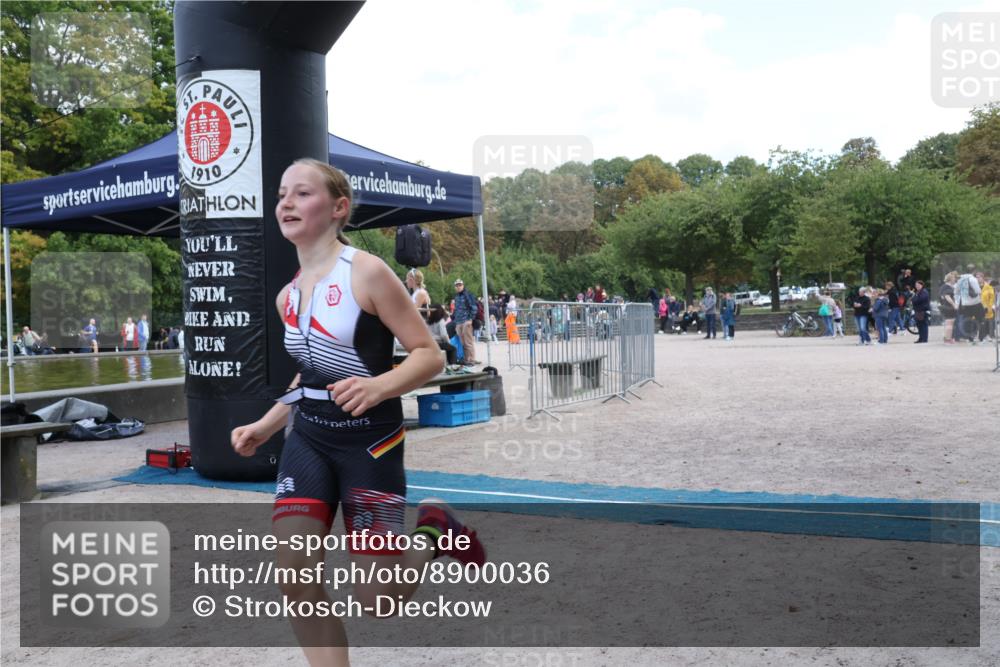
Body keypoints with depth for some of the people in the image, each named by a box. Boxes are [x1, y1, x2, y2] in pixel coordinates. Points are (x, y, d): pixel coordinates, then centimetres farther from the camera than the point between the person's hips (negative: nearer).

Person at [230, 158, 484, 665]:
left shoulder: (368, 272, -13)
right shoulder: (287, 296, 7)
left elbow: (430, 355, -14)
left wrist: (377, 386, -31)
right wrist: (265, 426, 14)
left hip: (370, 443, -5)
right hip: (308, 439, 6)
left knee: (376, 601, -2)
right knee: (296, 581, -6)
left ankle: (434, 529, 27)